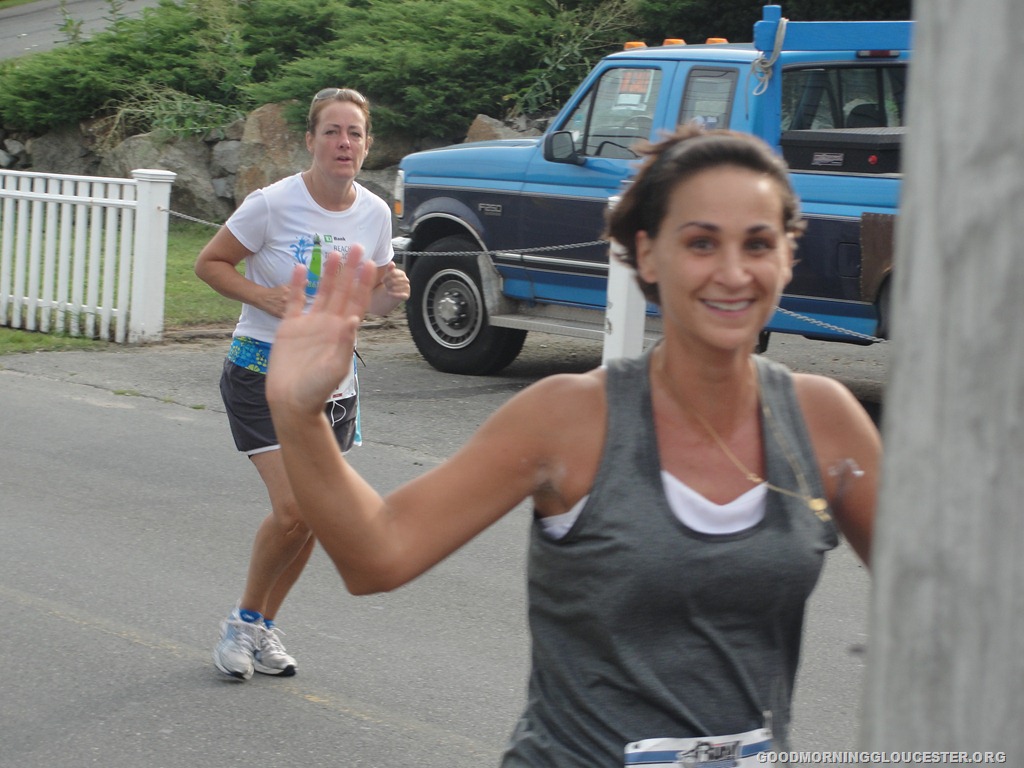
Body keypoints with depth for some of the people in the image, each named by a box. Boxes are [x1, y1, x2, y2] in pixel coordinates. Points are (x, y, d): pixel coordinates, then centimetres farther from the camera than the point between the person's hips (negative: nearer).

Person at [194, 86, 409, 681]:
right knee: (293, 510, -15)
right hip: (264, 372, -5)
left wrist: (392, 293, -11)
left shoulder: (375, 214, 0)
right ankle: (244, 619, 10)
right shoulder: (273, 204, -13)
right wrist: (266, 296, -19)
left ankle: (265, 626, 27)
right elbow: (210, 262, -4)